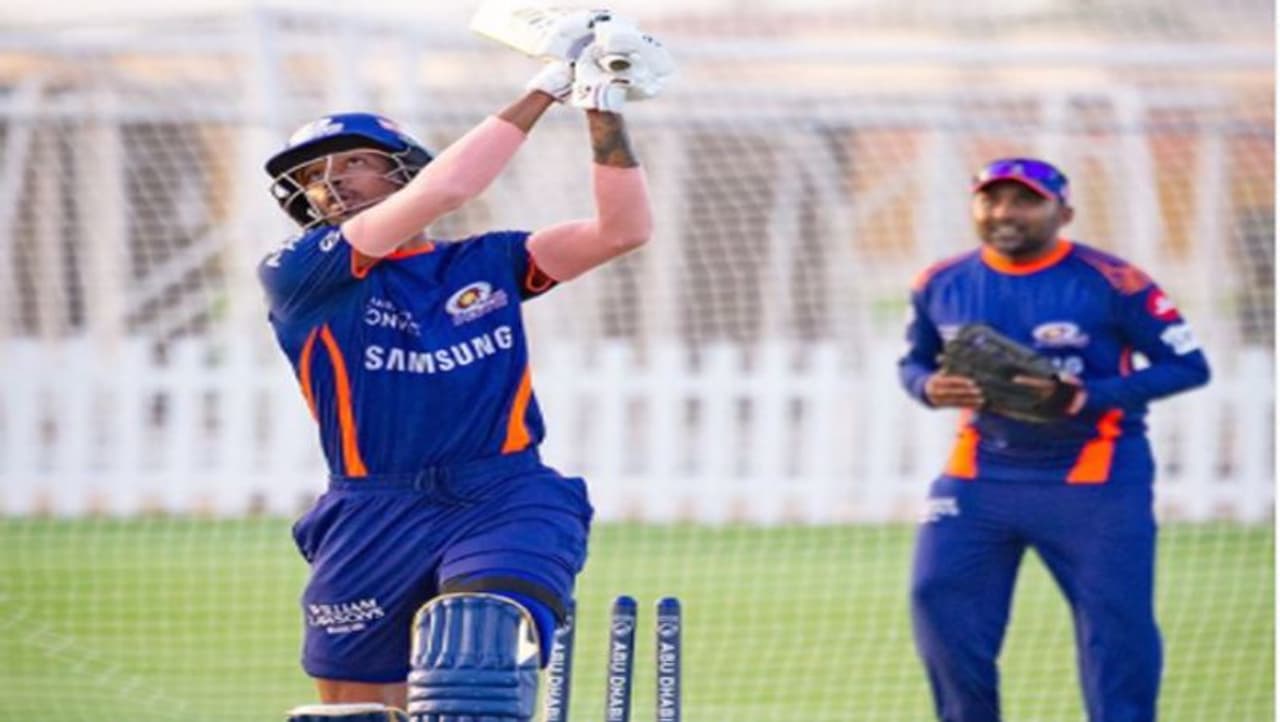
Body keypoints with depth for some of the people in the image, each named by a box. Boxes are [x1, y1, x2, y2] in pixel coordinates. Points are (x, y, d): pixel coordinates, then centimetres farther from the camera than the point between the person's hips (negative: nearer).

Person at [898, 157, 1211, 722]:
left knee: (1116, 624, -3)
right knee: (939, 600, -4)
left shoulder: (1110, 283, -13)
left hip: (1095, 483, -4)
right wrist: (928, 387, -10)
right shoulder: (941, 285, 2)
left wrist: (1087, 397, -22)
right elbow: (913, 361, 17)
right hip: (979, 474, 4)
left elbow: (1189, 366, -10)